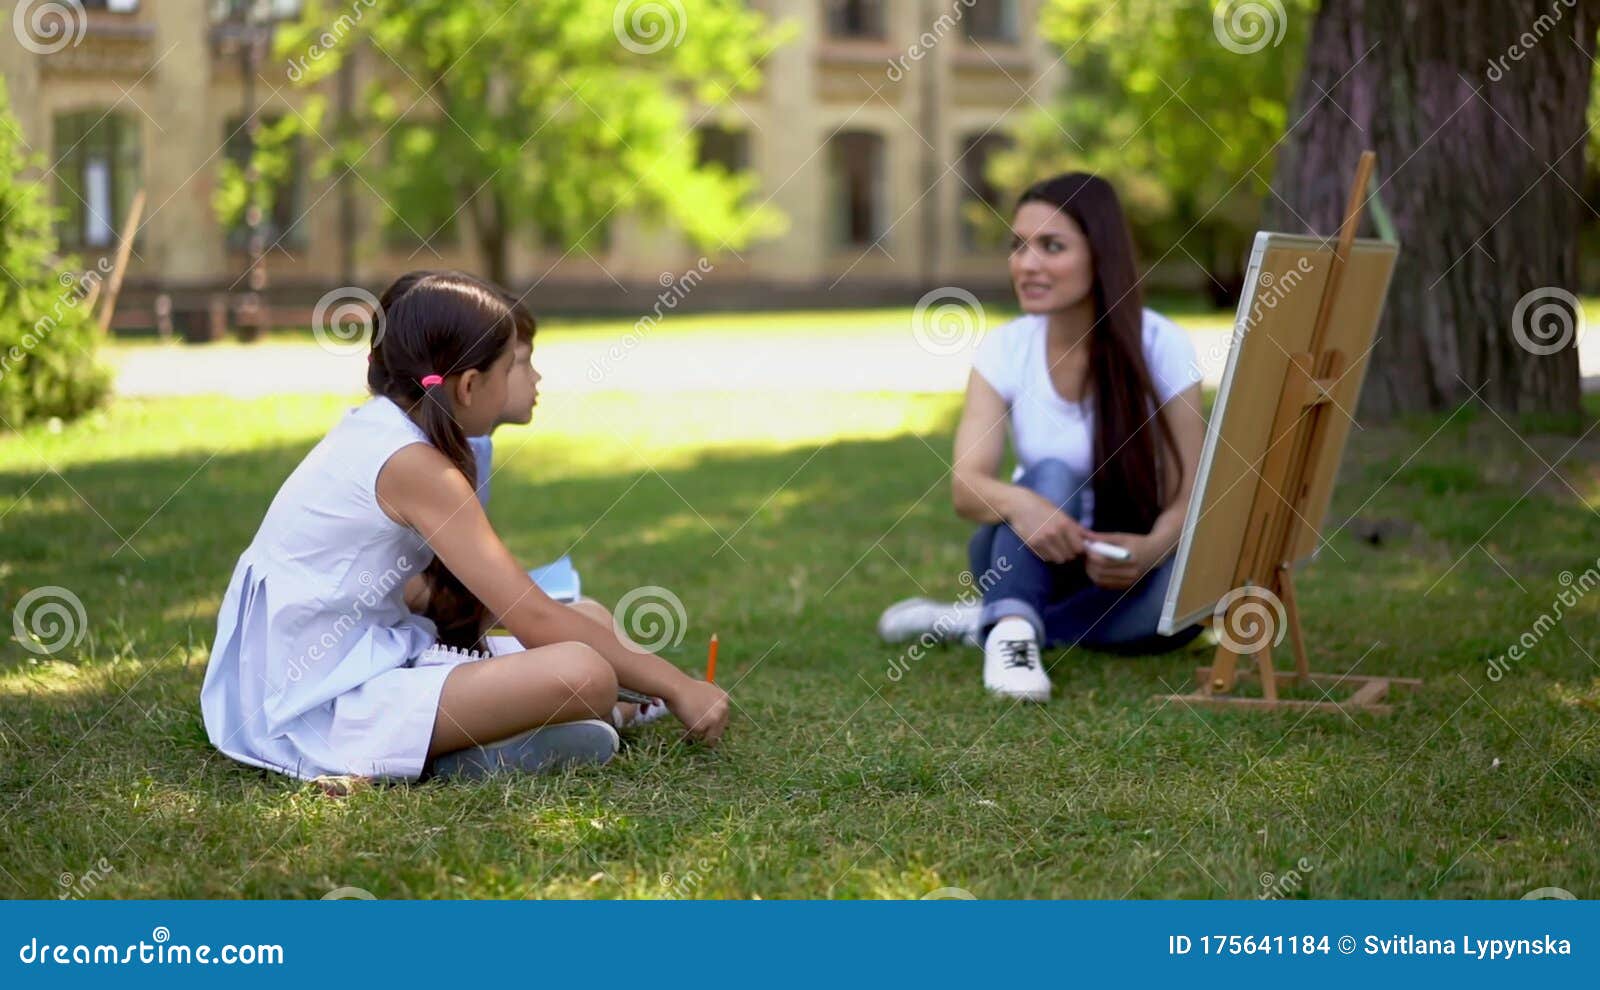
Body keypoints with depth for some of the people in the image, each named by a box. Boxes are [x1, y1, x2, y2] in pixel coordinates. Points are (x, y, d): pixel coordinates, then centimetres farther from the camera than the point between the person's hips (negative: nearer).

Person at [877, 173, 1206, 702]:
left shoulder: (1162, 348, -14)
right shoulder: (1004, 349, -10)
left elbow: (1187, 496, -17)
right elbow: (965, 486, -21)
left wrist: (1152, 548, -40)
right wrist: (1018, 503, -45)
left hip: (1125, 558, 0)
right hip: (1025, 559, 0)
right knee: (1052, 476, -30)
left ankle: (980, 622, -25)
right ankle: (1012, 626, -43)